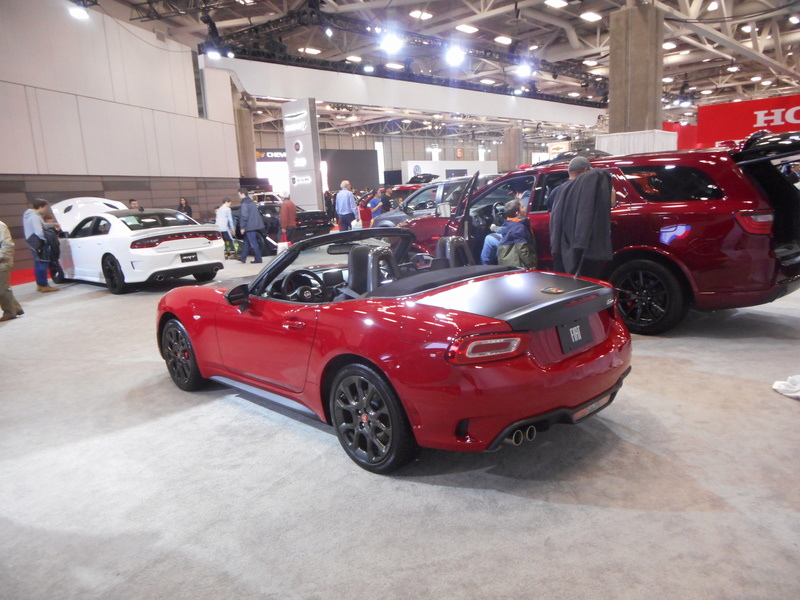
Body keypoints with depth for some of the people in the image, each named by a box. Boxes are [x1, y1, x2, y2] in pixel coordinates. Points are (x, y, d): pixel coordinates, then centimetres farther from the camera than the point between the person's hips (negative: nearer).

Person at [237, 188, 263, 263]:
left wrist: (242, 227, -15)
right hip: (255, 225, 10)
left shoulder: (244, 203, -13)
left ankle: (258, 259, -4)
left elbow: (244, 216, -19)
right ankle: (243, 257, 26)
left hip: (250, 226, -10)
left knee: (253, 243, -6)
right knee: (246, 242, 18)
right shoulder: (252, 202, 16)